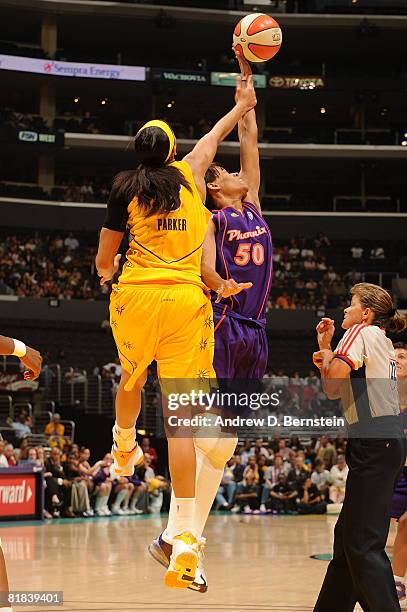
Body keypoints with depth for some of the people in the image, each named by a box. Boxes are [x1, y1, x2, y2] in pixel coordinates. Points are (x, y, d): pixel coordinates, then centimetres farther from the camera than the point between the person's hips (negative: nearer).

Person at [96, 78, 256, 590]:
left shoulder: (124, 189, 6)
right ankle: (184, 535, -14)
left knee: (132, 378, 30)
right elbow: (211, 140, 32)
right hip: (187, 299, 0)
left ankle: (124, 450, 57)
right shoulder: (190, 176, 11)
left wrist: (107, 273, 37)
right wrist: (242, 106, 51)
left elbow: (104, 259, 13)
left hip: (136, 296, 0)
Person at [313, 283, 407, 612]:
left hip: (374, 443, -10)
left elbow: (333, 388, -11)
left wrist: (328, 357, 6)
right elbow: (339, 388, 24)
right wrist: (325, 347, 19)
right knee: (348, 536, 16)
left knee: (364, 544, -11)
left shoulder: (361, 332, -4)